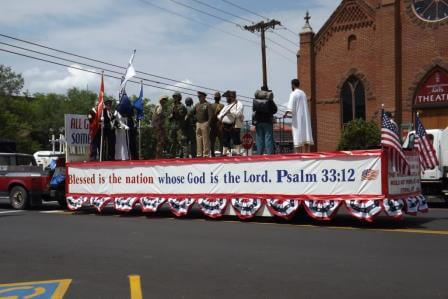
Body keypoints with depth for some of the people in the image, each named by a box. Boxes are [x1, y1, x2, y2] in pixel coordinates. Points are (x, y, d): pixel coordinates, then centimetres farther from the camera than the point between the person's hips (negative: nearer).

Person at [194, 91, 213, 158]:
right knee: (198, 139, 6)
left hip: (205, 123, -6)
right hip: (198, 123, 6)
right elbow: (193, 113, 21)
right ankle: (199, 154, 10)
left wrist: (208, 123, -16)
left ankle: (206, 153, -4)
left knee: (205, 139, -6)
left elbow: (210, 115, -8)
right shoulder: (197, 105, 16)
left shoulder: (207, 104, -2)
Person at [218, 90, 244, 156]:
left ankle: (238, 153, -5)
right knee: (225, 141, 12)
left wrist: (230, 111, -13)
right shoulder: (227, 105, 22)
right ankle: (224, 154, 20)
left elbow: (238, 114, -19)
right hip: (225, 127, 8)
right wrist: (220, 117, -2)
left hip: (234, 126, -7)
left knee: (236, 141, -8)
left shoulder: (238, 104, -2)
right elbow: (220, 115, 19)